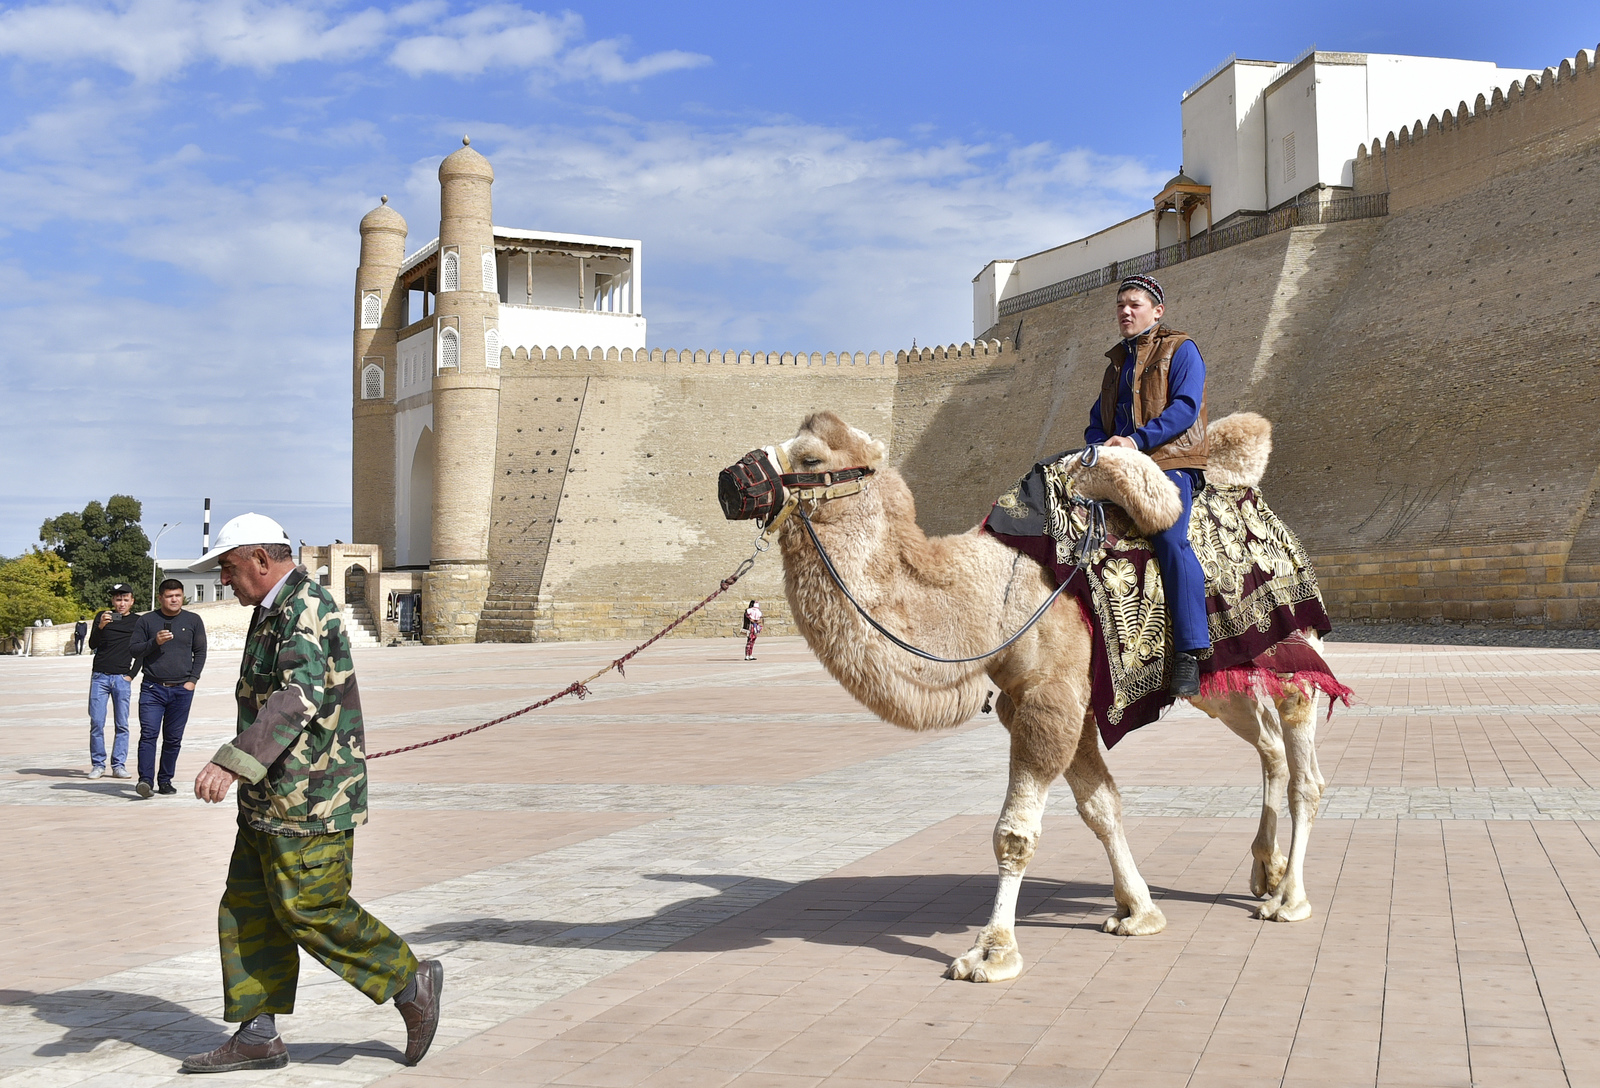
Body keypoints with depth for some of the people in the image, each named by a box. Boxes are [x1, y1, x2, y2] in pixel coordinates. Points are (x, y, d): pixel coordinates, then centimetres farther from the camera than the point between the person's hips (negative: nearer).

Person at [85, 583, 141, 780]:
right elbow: (92, 645, -2)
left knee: (122, 725, 0)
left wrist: (132, 674, 3)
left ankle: (119, 765, 4)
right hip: (100, 676, 0)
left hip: (122, 679, 0)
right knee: (96, 723, -3)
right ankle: (98, 765, 4)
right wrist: (100, 627, -20)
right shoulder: (102, 617, 8)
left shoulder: (137, 622, 9)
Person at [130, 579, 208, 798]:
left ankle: (165, 780, 13)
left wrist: (192, 680, 2)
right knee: (149, 734, -11)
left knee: (173, 738, 4)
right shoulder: (147, 620, 7)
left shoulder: (193, 621, 9)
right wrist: (154, 642, -12)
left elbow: (200, 652, 12)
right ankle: (145, 780, -14)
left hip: (182, 690, 1)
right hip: (152, 688, -1)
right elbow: (134, 649, 6)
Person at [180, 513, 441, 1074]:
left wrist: (233, 763, -42)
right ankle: (258, 1037, 15)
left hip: (310, 798, -10)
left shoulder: (308, 609, -17)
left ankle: (409, 982, 9)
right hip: (272, 797, 10)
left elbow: (300, 696, -32)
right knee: (248, 911, 9)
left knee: (310, 911, -6)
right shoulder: (275, 611, 16)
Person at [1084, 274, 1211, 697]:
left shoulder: (1180, 350, 6)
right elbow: (1096, 421, 23)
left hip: (1170, 463, -7)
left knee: (1170, 539, -29)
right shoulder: (1117, 361, 27)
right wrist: (1102, 443, -2)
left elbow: (1185, 407, -8)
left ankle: (1189, 654, -30)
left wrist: (1136, 439, -20)